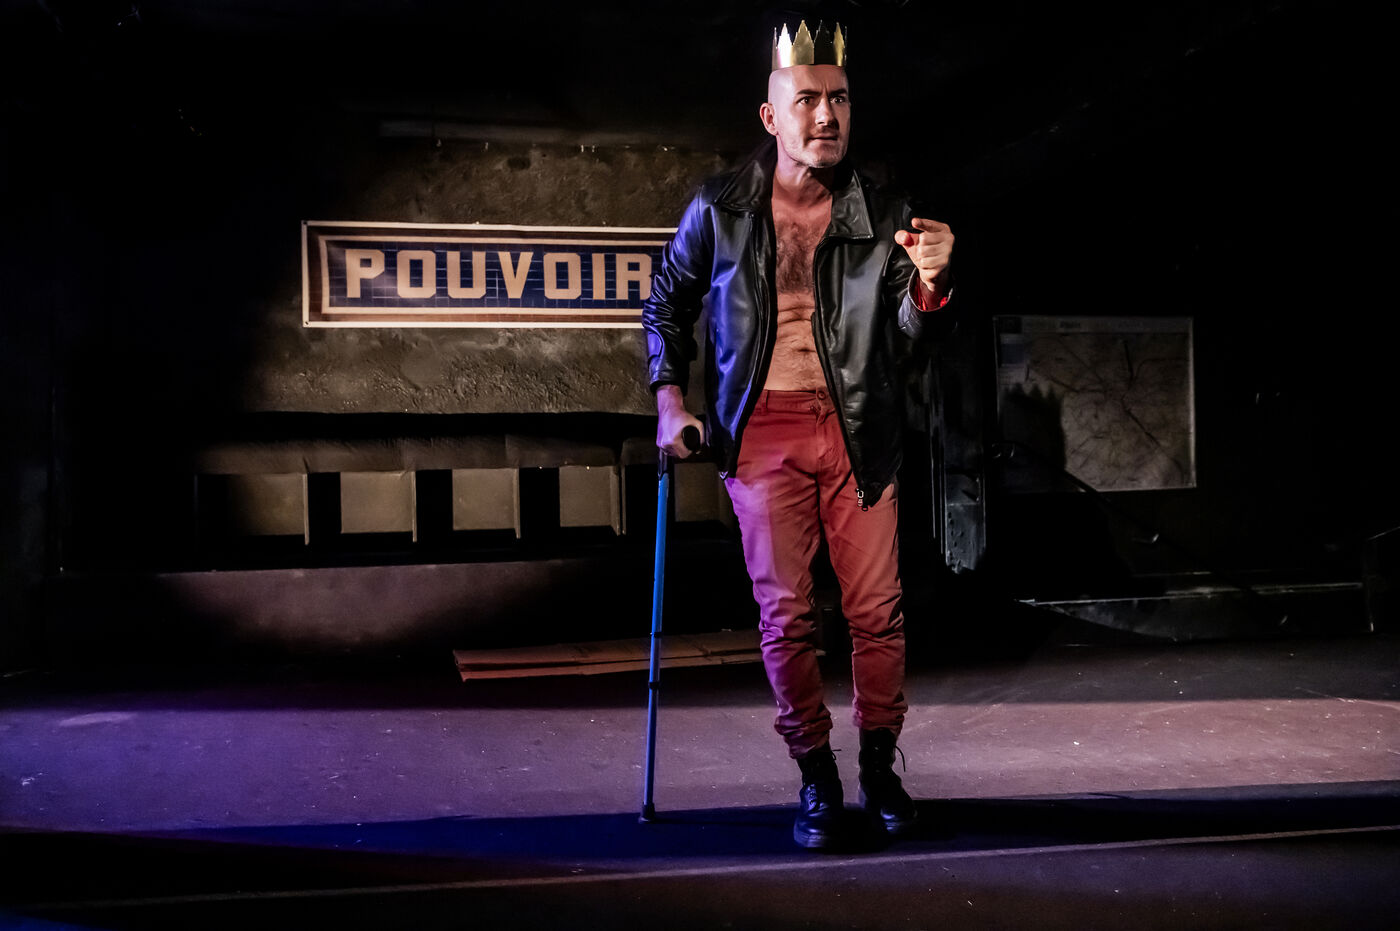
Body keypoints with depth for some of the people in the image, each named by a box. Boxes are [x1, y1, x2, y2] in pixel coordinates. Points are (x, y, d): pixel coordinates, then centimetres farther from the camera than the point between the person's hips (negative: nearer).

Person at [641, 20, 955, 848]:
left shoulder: (882, 216, -1)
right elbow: (668, 304, 12)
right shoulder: (720, 210, -1)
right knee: (785, 615, 1)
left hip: (857, 429, 1)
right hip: (764, 430, 0)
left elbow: (916, 325, -8)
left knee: (878, 608, 2)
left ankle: (880, 763, 22)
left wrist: (930, 285, -31)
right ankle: (816, 777, 18)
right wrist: (671, 399, 3)